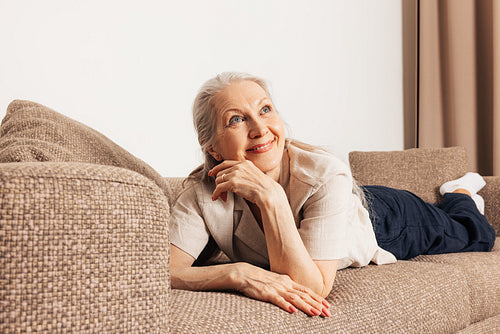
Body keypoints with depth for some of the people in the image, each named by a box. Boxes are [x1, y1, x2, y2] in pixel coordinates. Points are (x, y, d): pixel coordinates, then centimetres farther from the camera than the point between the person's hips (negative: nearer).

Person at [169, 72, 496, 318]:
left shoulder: (326, 175, -45)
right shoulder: (204, 193, -36)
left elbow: (314, 287, -48)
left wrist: (271, 197, -56)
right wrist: (238, 272, -57)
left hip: (387, 224, -3)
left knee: (476, 237, 28)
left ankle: (462, 190, 59)